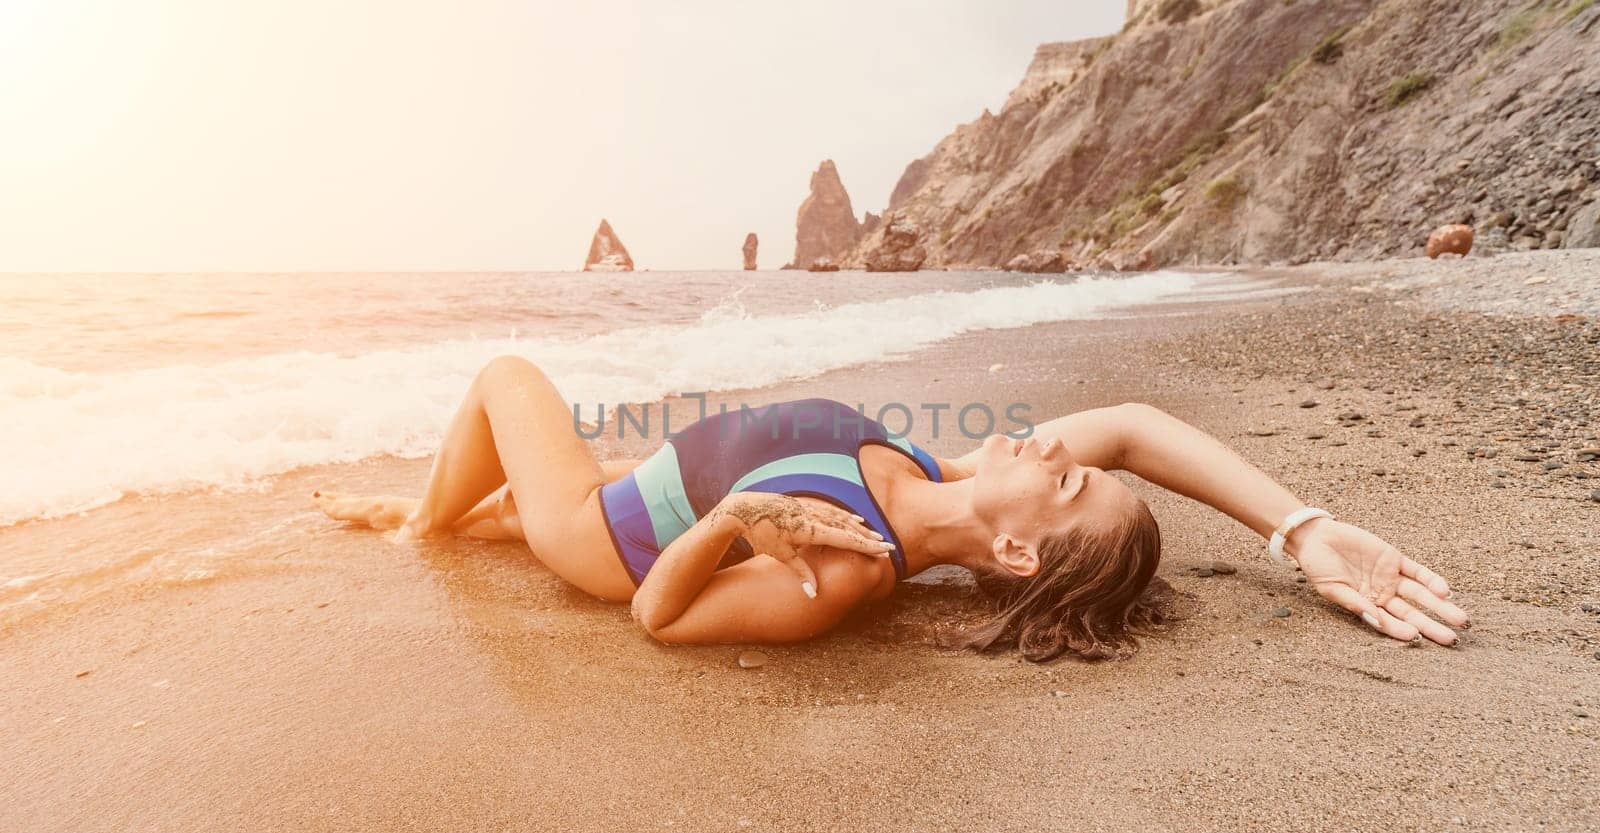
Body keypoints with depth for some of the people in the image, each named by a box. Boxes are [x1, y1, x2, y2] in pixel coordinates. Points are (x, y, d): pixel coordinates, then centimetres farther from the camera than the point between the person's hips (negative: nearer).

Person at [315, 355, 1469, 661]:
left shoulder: (831, 579, -42)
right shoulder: (952, 493, -25)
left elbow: (660, 612, -31)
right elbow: (1134, 424, -22)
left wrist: (731, 522, -49)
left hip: (604, 534, -6)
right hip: (633, 497, 6)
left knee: (507, 372, 16)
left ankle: (425, 524, 44)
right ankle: (433, 511, 63)